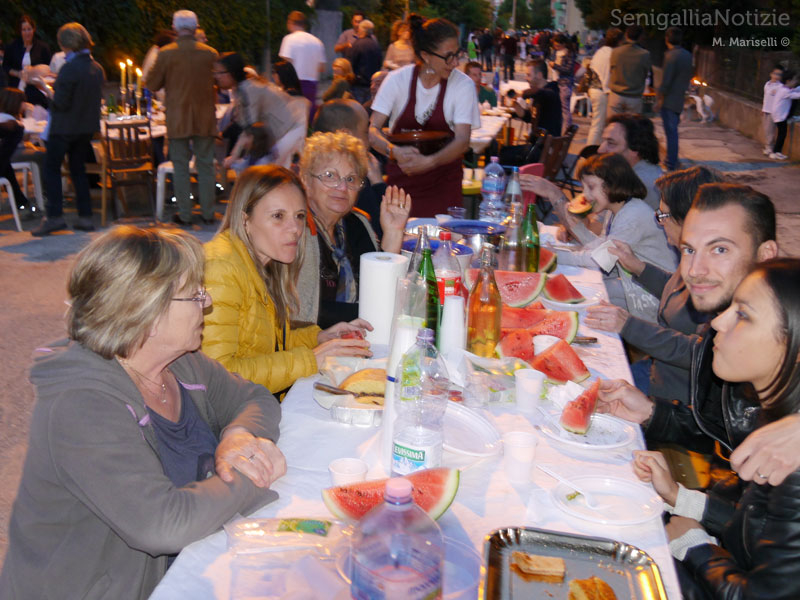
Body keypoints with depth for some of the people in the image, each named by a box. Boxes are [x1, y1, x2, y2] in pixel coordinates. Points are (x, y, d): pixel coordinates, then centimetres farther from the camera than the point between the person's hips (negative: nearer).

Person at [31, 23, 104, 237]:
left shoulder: (69, 69, -19)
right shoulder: (97, 68, 3)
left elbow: (61, 102, -20)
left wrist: (51, 95, 1)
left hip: (65, 127, -7)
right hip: (87, 126, 7)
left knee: (51, 167, 3)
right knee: (78, 168, 15)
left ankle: (55, 216, -2)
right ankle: (85, 217, 13)